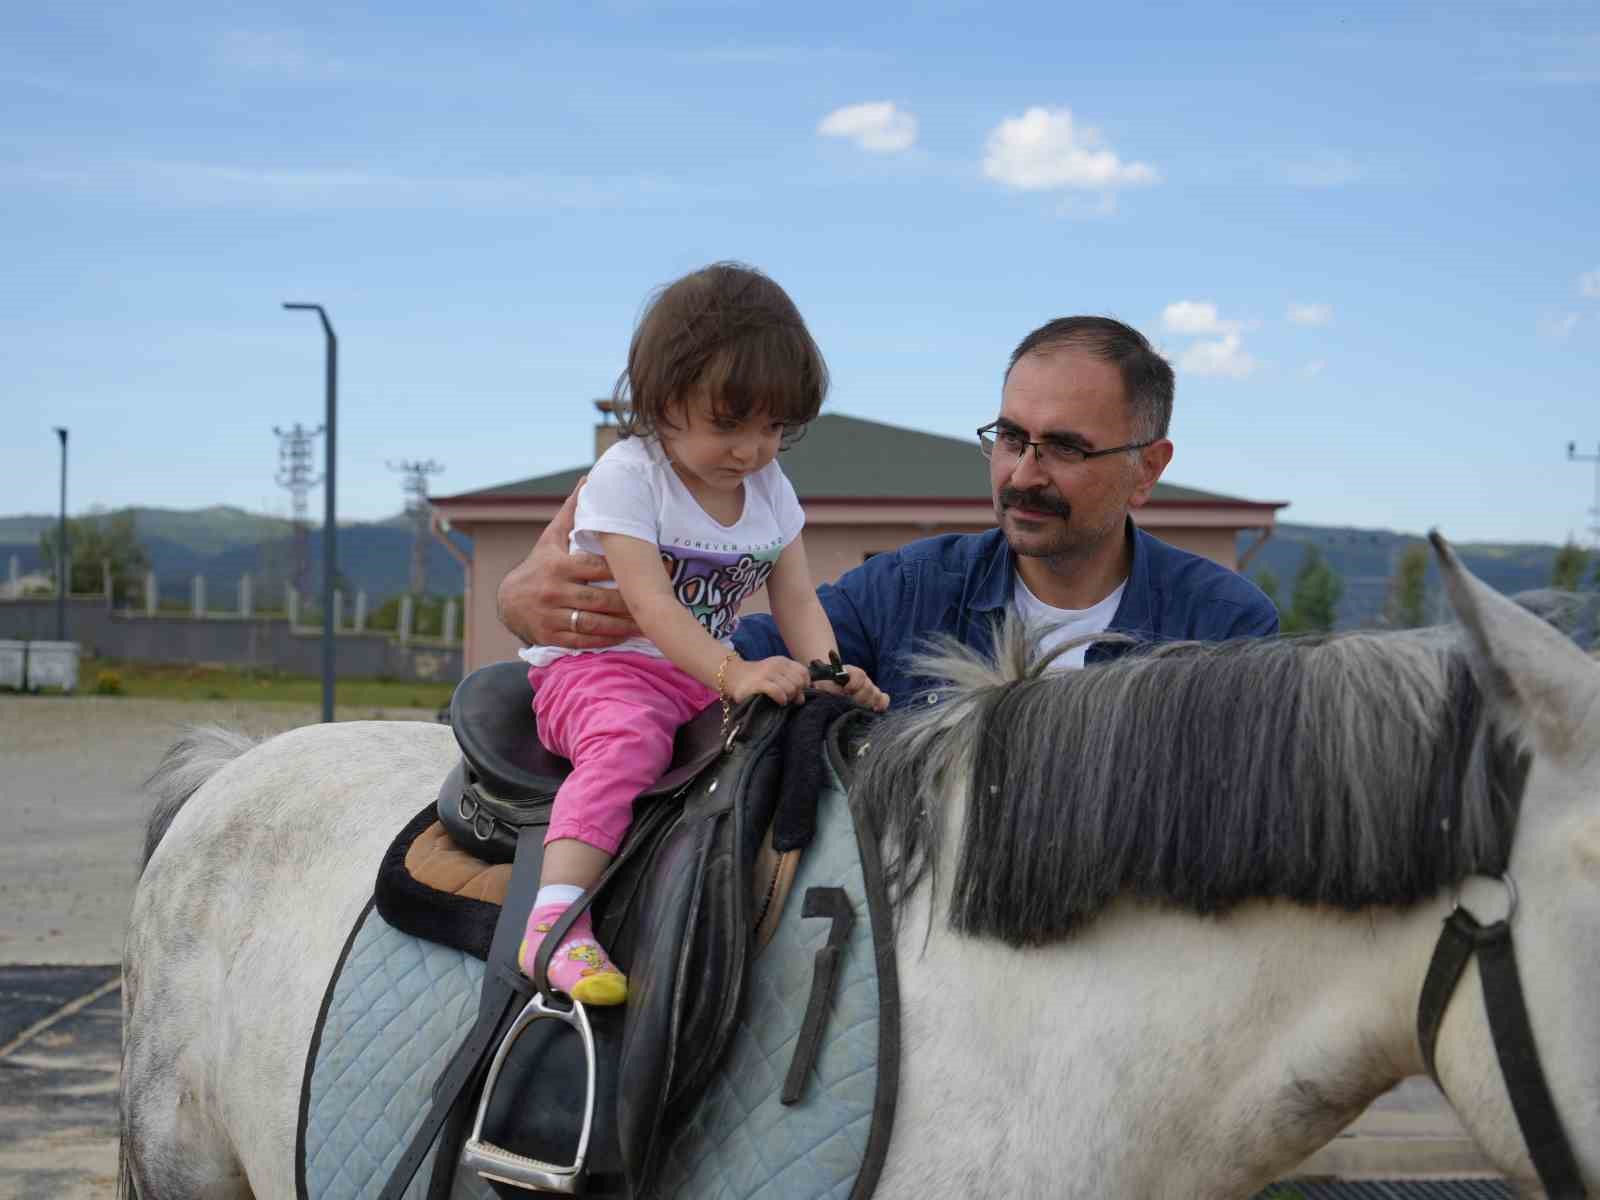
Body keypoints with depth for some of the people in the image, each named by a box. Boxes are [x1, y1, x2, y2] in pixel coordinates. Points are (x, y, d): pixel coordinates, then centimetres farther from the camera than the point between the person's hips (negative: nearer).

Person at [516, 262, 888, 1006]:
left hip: (709, 679, 6)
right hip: (595, 665, -6)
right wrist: (732, 674, -36)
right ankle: (555, 924, -46)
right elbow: (651, 604, -21)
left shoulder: (771, 491, 10)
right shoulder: (627, 475, -10)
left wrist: (827, 675, -17)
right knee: (630, 737, -38)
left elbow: (797, 602, 5)